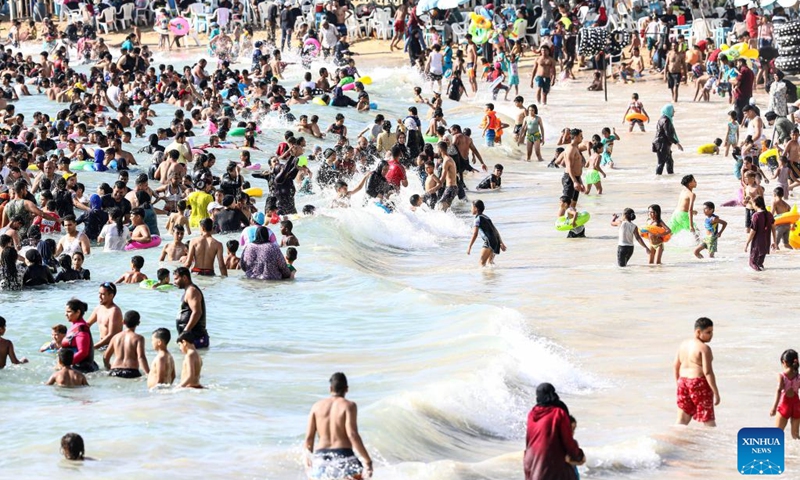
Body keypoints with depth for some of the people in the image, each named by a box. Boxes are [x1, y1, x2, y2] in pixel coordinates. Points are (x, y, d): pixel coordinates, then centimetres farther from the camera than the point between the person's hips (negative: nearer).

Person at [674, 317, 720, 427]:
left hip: (683, 382, 7)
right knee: (708, 420, 0)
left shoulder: (683, 344, 9)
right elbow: (707, 372, -19)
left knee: (682, 420, 12)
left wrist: (678, 384, 25)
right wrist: (716, 393, -16)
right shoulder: (704, 348, -15)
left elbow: (676, 366, 14)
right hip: (699, 384, -7)